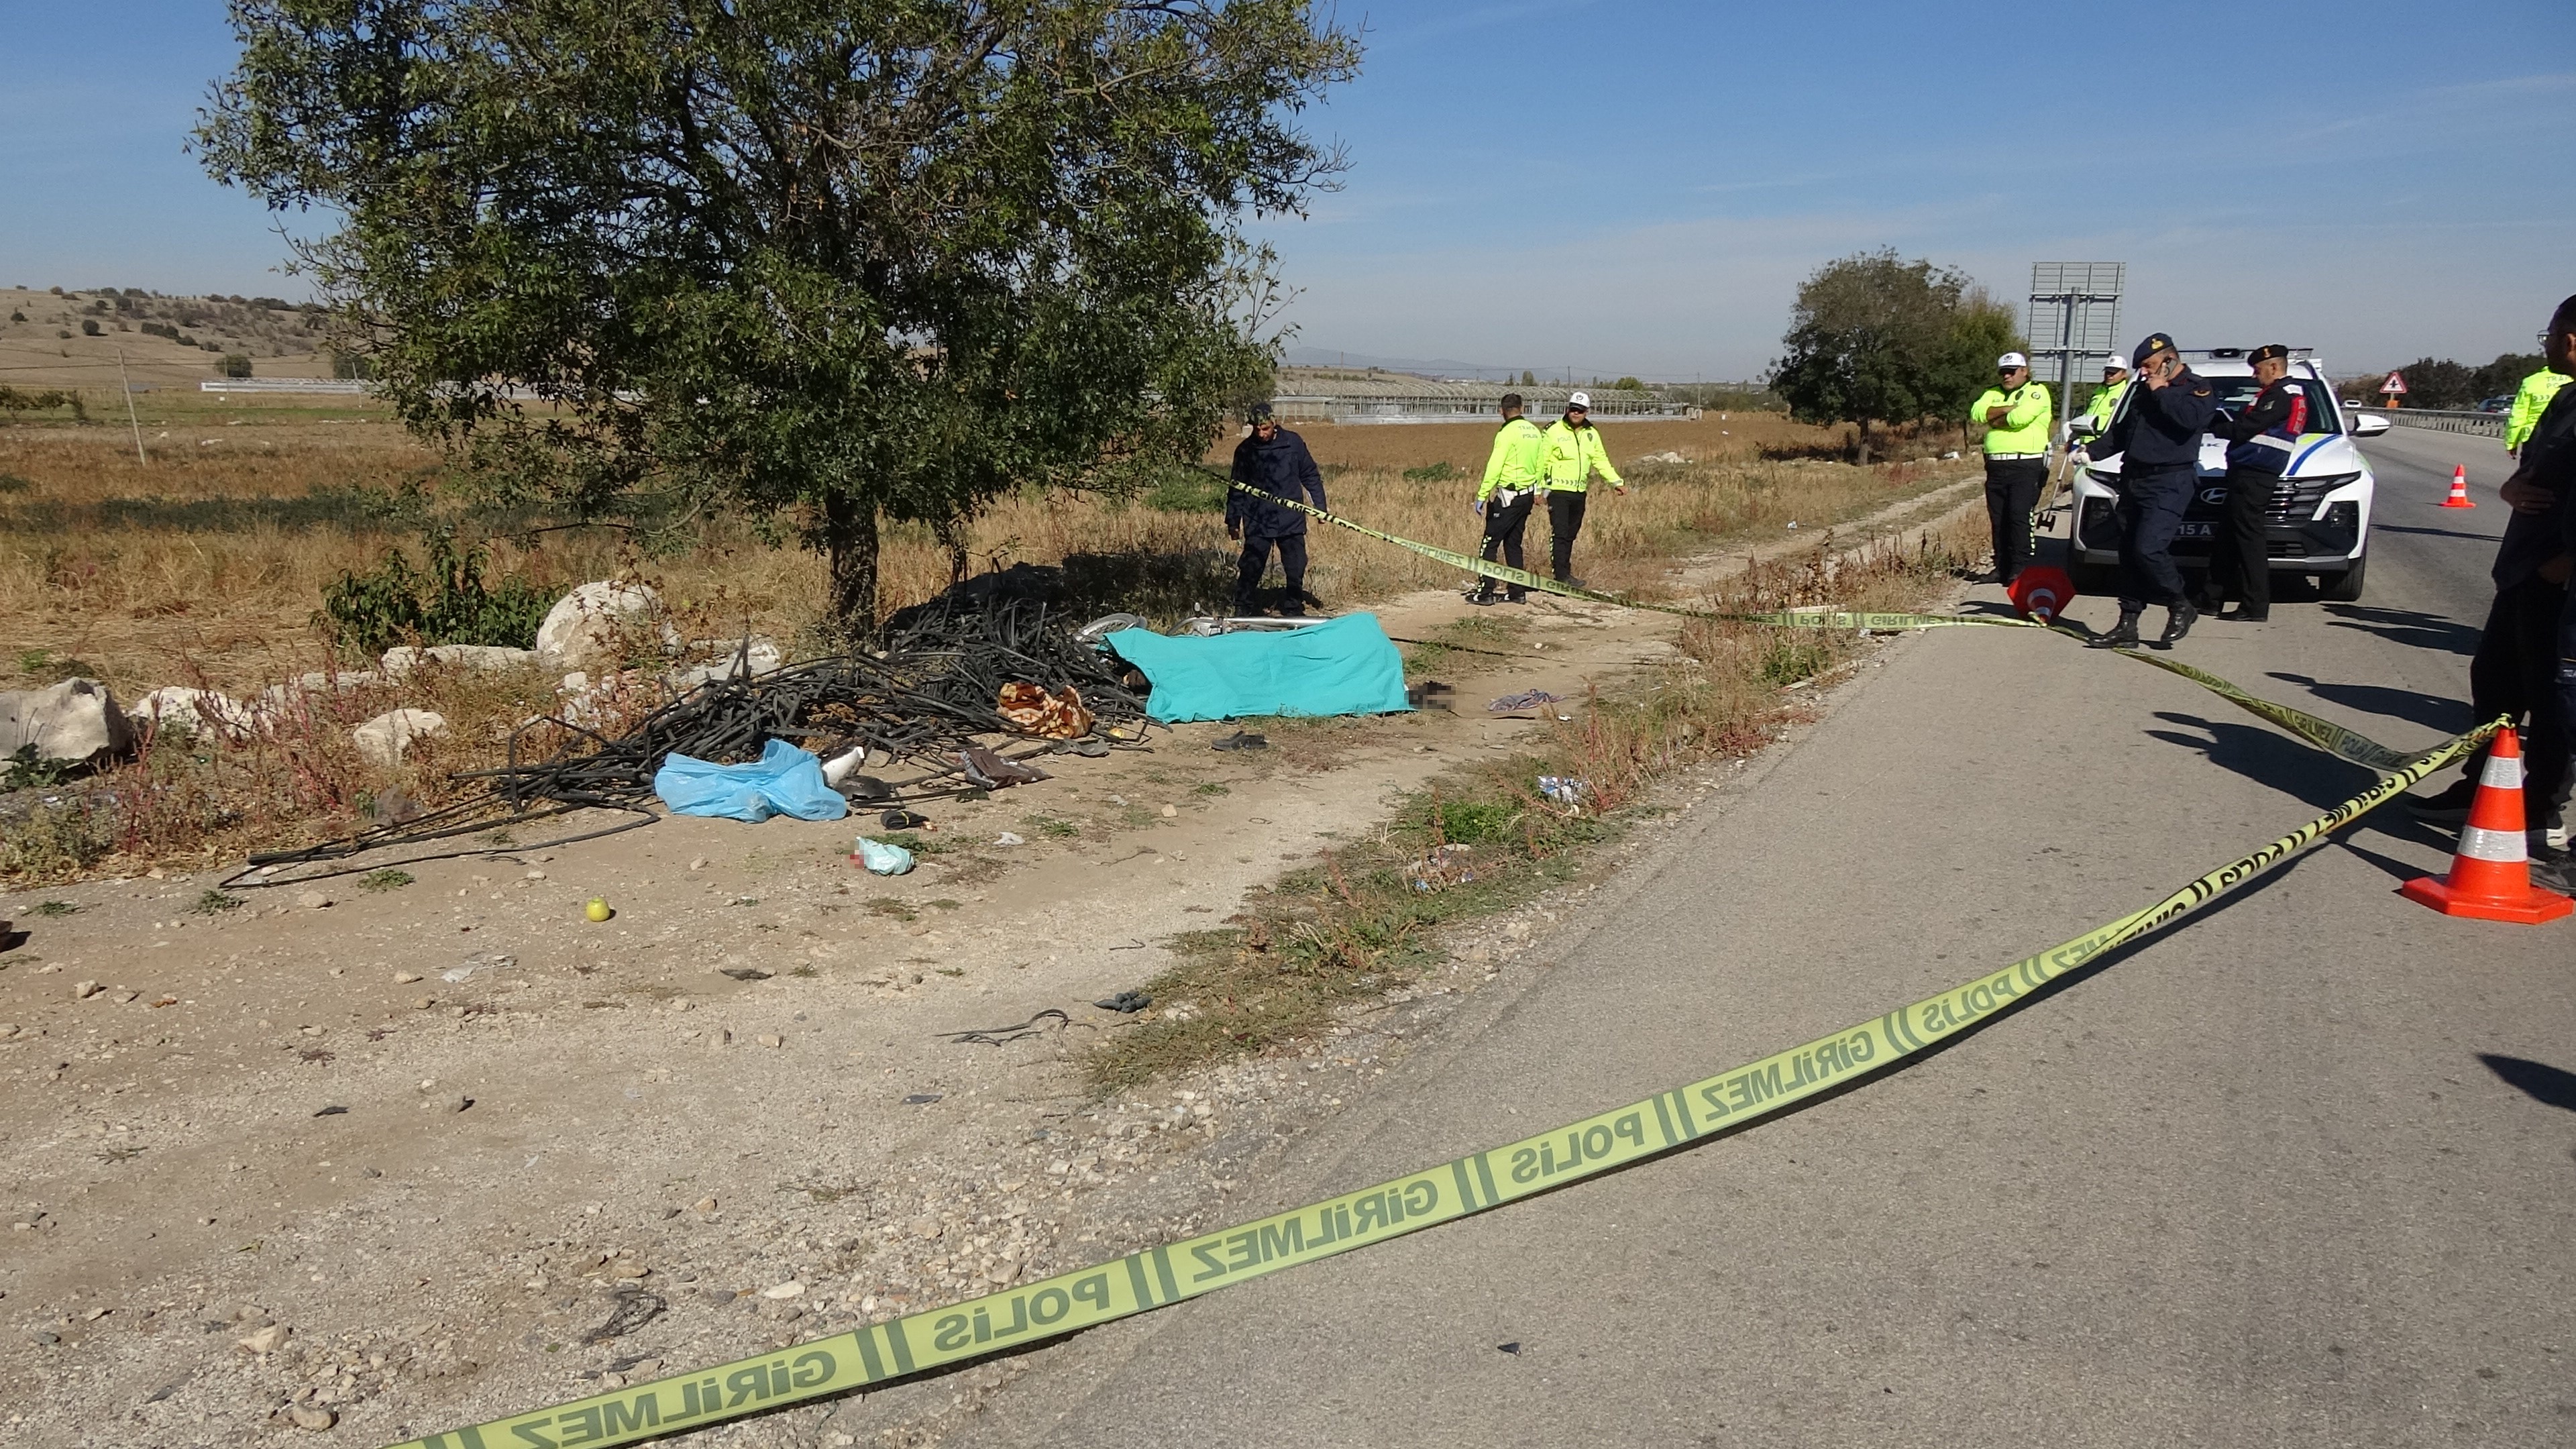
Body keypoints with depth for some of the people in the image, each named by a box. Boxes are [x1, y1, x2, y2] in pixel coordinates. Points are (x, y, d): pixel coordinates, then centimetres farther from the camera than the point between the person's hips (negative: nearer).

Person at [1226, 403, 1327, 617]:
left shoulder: (1293, 443, 1)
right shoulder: (1245, 450, 2)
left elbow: (1311, 476, 9)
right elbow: (1237, 488, 9)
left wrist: (1320, 507, 6)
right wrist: (1233, 521, 9)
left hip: (1291, 521, 1)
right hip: (1257, 523, -1)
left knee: (1296, 570, 5)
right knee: (1251, 569, -3)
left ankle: (1294, 610, 19)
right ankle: (1241, 611, 8)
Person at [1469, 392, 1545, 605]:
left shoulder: (1508, 433, -15)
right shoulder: (1535, 432, 8)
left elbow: (1494, 467, -18)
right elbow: (1540, 465, 12)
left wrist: (1482, 496, -15)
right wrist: (1538, 491, 21)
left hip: (1508, 496, -8)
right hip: (1528, 495, 8)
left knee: (1490, 543, -2)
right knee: (1513, 543, 16)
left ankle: (1485, 592, -3)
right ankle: (1518, 591, 16)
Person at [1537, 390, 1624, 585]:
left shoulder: (1592, 434, 11)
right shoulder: (1554, 431, -5)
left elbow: (1601, 460, 14)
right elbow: (1542, 461, -4)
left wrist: (1617, 481, 4)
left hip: (1579, 492, 6)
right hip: (1558, 490, -6)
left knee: (1571, 535, 10)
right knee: (1560, 534, -11)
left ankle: (1565, 574, 16)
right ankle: (1561, 575, -12)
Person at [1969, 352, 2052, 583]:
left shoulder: (2037, 392, 3)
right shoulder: (1993, 393, 21)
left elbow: (2021, 417, -17)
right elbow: (1977, 413, 0)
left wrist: (1996, 420, -1)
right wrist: (2008, 409, -9)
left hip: (2026, 465, -6)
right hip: (1996, 466, 6)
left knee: (2019, 518, -12)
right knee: (1998, 520, 6)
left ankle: (2020, 570, -11)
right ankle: (2002, 568, 12)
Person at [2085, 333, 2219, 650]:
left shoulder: (2197, 388, -2)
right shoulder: (2143, 389, 21)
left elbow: (2192, 418, -23)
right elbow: (2121, 432, 29)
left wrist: (2162, 392, -12)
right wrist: (2091, 451, 17)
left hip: (2169, 483, -8)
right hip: (2133, 479, 8)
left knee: (2148, 548, -20)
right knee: (2129, 553, 6)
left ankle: (2180, 607, 1)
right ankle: (2127, 626, 10)